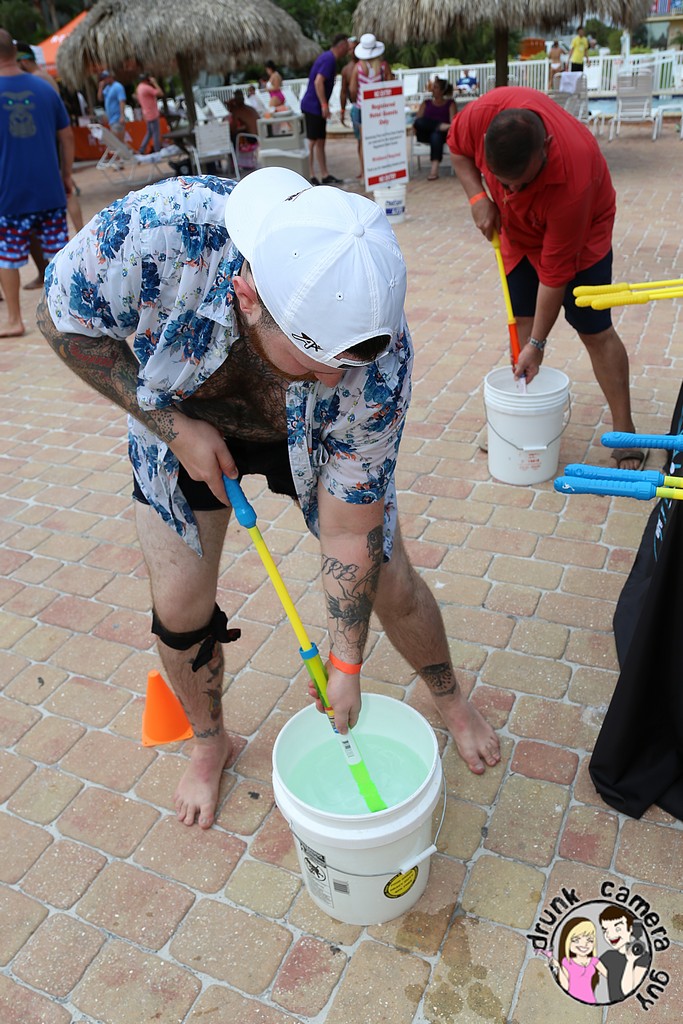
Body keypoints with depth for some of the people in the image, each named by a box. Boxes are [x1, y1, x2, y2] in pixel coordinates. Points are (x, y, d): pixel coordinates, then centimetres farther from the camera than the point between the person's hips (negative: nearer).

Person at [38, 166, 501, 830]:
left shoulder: (378, 355, -37)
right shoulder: (155, 232, -40)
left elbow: (349, 528, -26)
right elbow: (64, 322, -19)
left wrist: (346, 664, -19)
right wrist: (173, 425, -27)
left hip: (318, 438, 0)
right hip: (183, 423, 1)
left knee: (389, 583, 1)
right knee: (179, 608, 1)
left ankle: (449, 699, 35)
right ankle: (209, 742, 33)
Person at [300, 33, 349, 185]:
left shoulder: (327, 57, 16)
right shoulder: (329, 59, -14)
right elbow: (318, 82, -24)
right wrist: (324, 105, -24)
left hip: (315, 106, 10)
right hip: (314, 106, -10)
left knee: (320, 141, 11)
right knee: (312, 141, -6)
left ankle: (325, 175, 16)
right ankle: (310, 176, -3)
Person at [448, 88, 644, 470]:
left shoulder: (572, 179, -42)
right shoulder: (486, 112, -32)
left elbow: (555, 271, -33)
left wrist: (537, 344, -26)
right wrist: (478, 198, -21)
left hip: (579, 229, -5)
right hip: (516, 228, 5)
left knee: (595, 330, -5)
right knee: (521, 317, 6)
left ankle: (626, 435, 2)